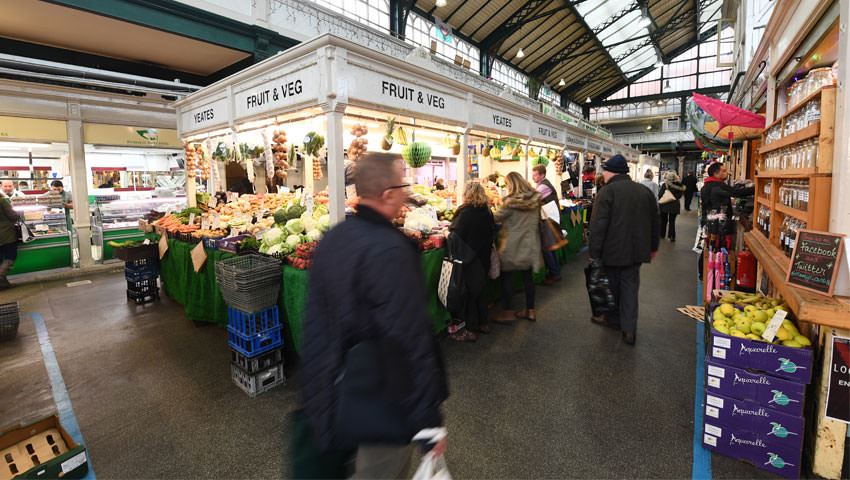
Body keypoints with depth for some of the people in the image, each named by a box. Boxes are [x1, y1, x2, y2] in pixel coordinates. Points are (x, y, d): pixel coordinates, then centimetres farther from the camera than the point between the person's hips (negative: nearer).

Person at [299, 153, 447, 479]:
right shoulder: (391, 250, -27)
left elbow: (316, 322, 7)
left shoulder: (331, 239, 0)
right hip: (384, 401, -8)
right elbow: (410, 342, -27)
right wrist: (429, 419, -16)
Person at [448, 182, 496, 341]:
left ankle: (469, 330, 11)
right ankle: (483, 323, 31)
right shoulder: (487, 212, 2)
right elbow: (492, 234, 11)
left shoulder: (466, 213, -18)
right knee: (479, 291, 20)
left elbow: (456, 235, -17)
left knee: (468, 293, 4)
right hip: (483, 258, 7)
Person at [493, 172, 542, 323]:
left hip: (512, 245, -6)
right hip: (530, 243, 6)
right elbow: (537, 220, 13)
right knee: (528, 276, 14)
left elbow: (496, 218, -9)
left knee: (507, 277, 6)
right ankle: (530, 310, 24)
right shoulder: (535, 199, 2)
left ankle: (507, 312, 12)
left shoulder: (511, 202, -16)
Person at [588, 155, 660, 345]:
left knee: (612, 287, 13)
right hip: (636, 250, 5)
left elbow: (598, 226, -19)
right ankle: (629, 329, 11)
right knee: (630, 287, 11)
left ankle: (613, 319, 30)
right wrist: (653, 247, 24)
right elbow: (654, 222, 13)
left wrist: (594, 254, -14)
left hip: (612, 251, -5)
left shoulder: (607, 191, -15)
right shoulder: (645, 191, 6)